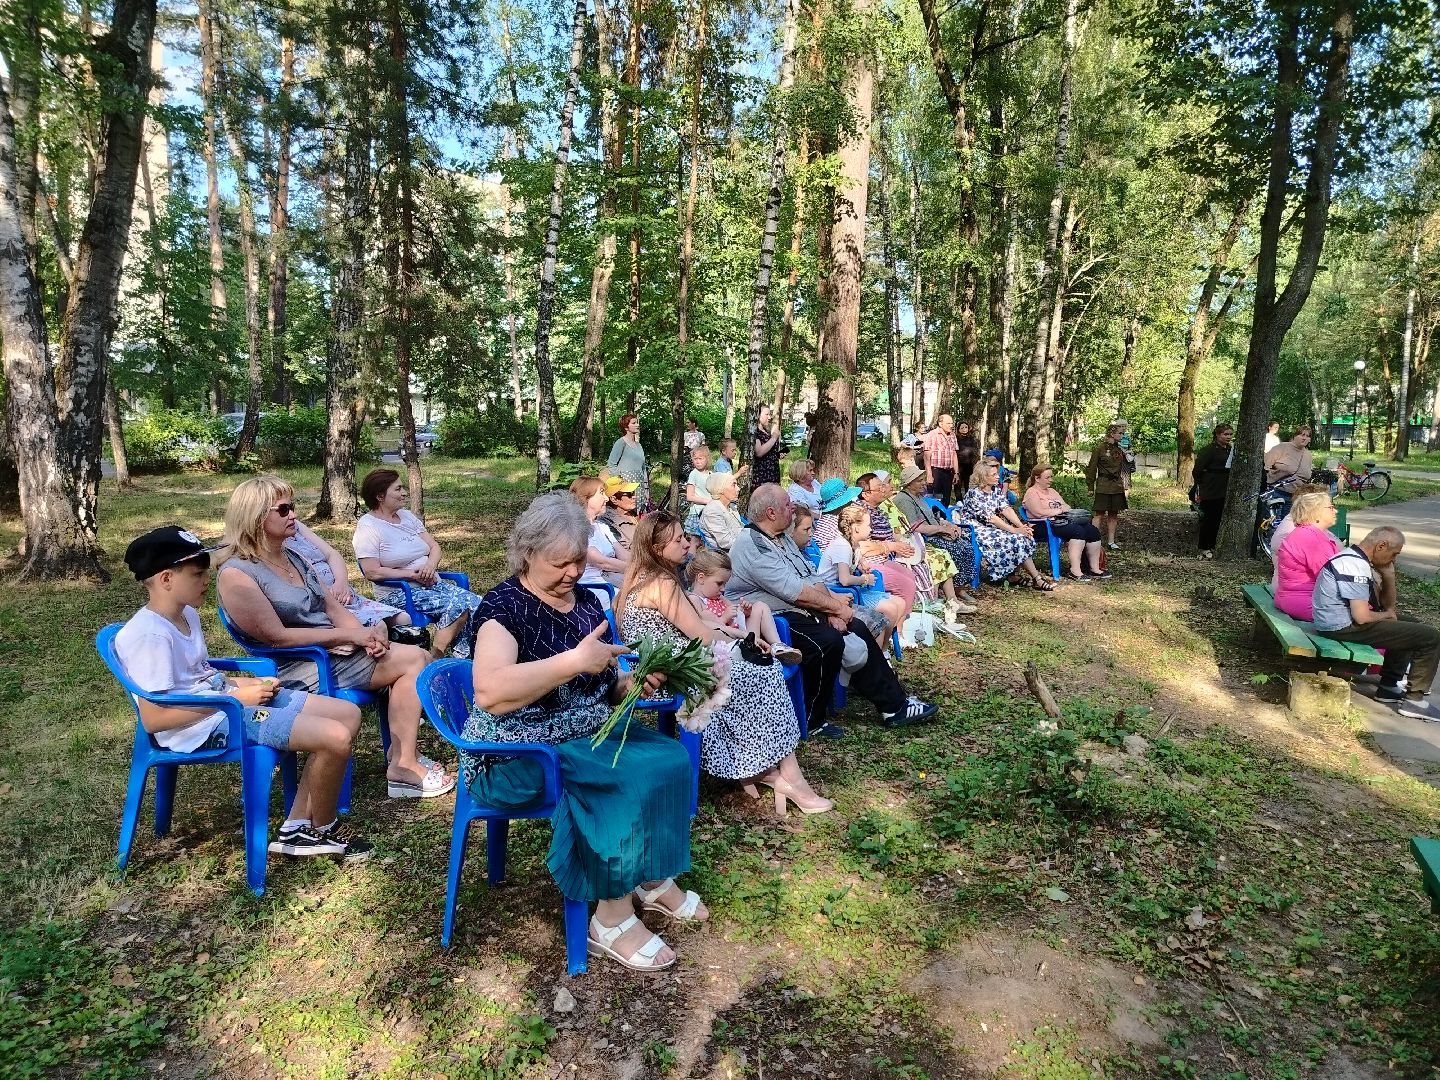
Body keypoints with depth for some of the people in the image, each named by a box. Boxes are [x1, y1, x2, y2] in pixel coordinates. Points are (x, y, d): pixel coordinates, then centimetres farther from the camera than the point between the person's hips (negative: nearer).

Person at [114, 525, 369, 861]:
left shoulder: (187, 614, 13)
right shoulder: (148, 635, -18)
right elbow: (153, 718, -21)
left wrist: (251, 684, 5)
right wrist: (235, 698, -17)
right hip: (208, 726, -10)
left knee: (348, 714, 2)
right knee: (335, 738, -22)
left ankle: (297, 829, 7)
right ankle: (322, 829, 7)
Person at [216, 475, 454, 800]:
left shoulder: (292, 558, 13)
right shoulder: (237, 574, -13)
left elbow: (332, 606, 12)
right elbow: (277, 637, -18)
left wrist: (365, 635, -8)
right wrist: (350, 635, -17)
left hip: (336, 650, 8)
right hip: (299, 669, -8)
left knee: (418, 658, -7)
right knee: (412, 660, -18)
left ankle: (405, 756, -1)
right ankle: (403, 767, -11)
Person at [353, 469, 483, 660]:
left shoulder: (407, 515, 15)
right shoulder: (368, 526, -7)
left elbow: (434, 547, 12)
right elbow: (373, 572, -15)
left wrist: (430, 565, -10)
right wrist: (412, 574, -15)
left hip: (433, 583, 7)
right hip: (398, 593, -7)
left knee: (477, 604, -18)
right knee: (458, 605, -28)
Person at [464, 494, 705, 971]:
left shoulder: (586, 601, 8)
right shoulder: (505, 606, -14)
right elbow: (489, 693, -31)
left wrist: (632, 681, -4)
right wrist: (574, 661, -31)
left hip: (587, 733, 7)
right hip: (519, 754, -7)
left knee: (670, 757, -12)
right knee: (627, 779, -26)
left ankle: (651, 878, 4)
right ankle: (611, 917, -11)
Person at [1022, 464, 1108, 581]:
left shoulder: (1052, 491, 27)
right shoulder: (1031, 493, -1)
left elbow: (1066, 506, 26)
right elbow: (1039, 512, -16)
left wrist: (1065, 508, 1)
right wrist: (1057, 511, -5)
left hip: (1063, 521, 9)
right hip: (1047, 526, -9)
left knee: (1093, 531, -13)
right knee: (1078, 531, -32)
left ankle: (1094, 568, -9)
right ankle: (1075, 571, -35)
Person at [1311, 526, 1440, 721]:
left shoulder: (1354, 557, 10)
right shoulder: (1356, 567, -22)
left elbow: (1388, 604, 16)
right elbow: (1362, 616, -26)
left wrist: (1388, 574, -1)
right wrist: (1386, 614, -4)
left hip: (1344, 619, 11)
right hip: (1344, 628, -11)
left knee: (1411, 624, 27)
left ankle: (1389, 685, 30)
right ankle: (1415, 699, 7)